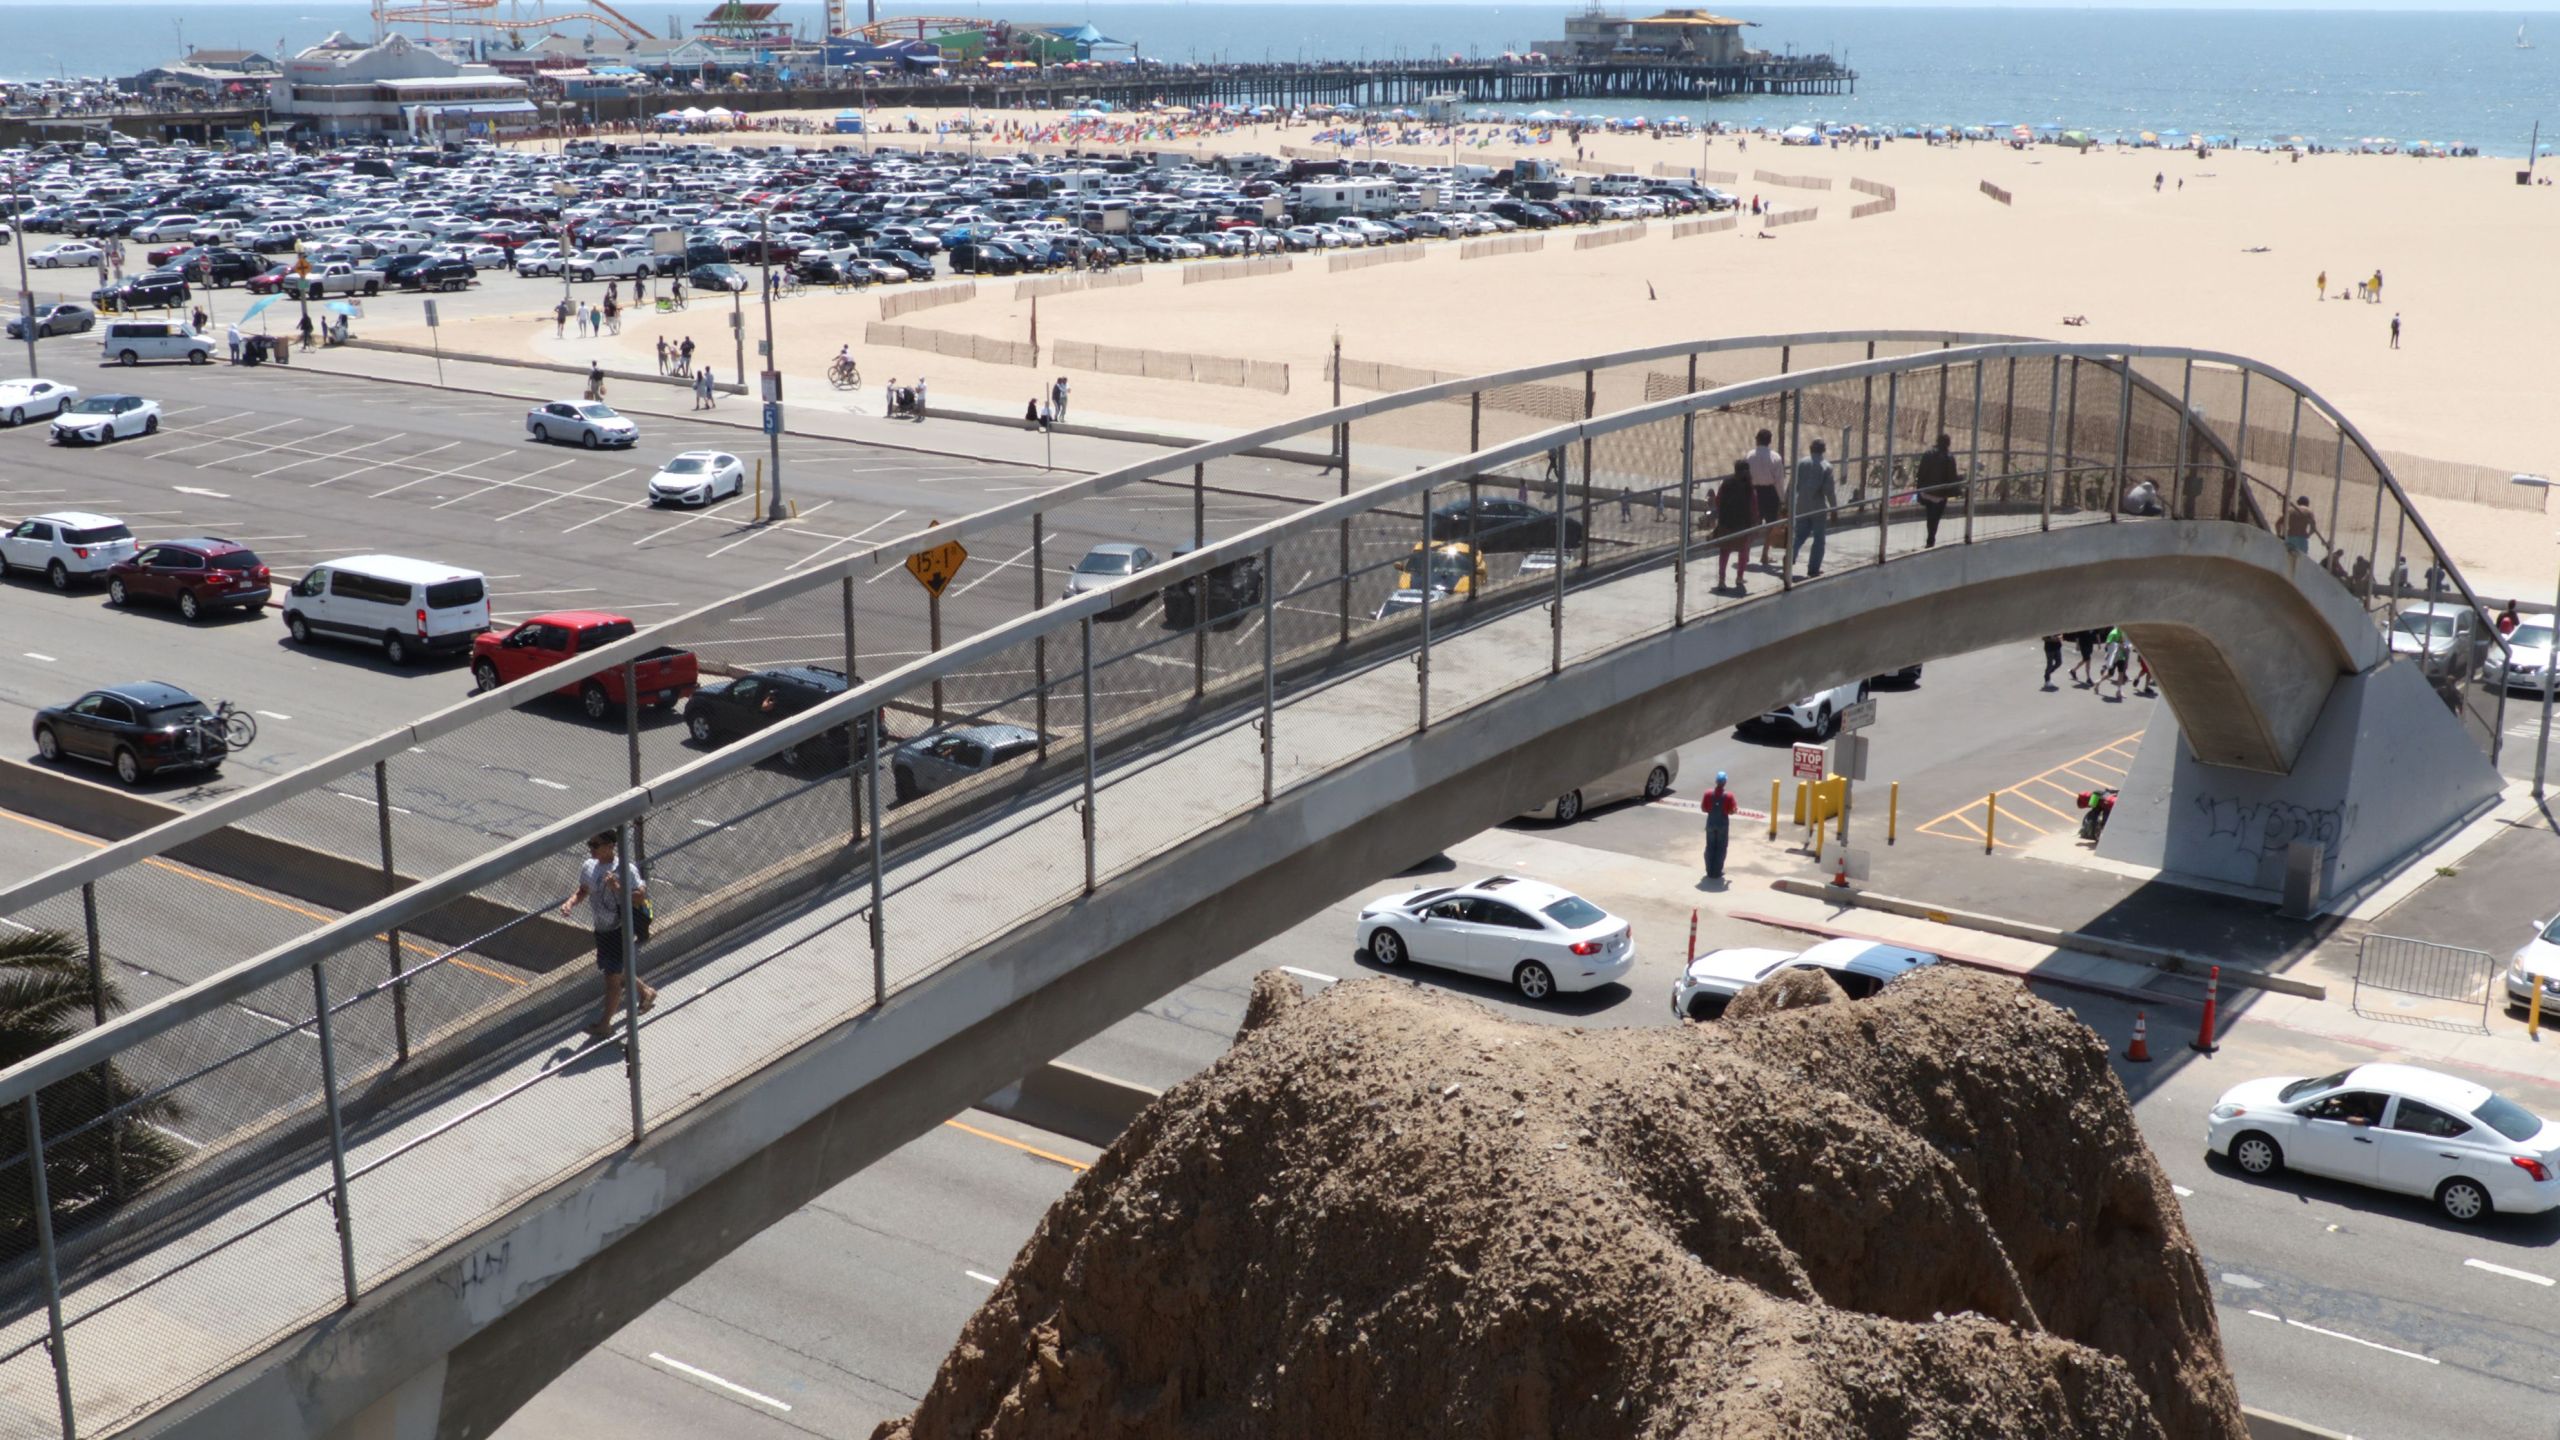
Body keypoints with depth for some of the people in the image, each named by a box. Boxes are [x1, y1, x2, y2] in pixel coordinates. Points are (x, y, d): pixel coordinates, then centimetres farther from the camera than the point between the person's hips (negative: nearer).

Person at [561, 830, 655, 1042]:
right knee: (617, 973, 22)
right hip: (601, 929, 7)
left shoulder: (626, 869, -21)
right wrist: (570, 903, -6)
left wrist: (618, 889, -34)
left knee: (613, 977, 1)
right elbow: (583, 891, 14)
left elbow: (640, 897, -20)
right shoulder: (589, 867, -1)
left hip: (621, 930, -7)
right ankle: (646, 991, 47)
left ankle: (605, 1024, 15)